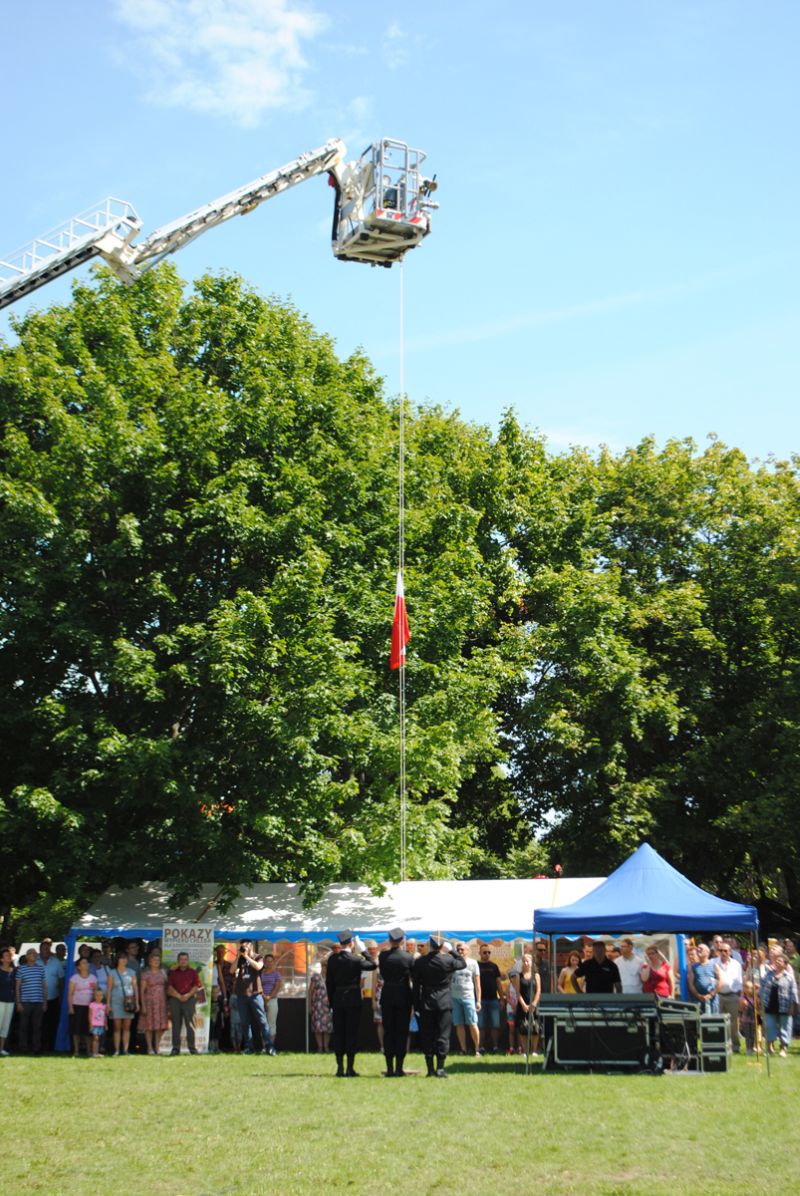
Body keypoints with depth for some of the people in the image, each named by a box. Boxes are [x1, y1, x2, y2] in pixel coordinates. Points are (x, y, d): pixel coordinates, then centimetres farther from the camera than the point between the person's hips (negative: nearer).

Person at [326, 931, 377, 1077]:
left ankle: (340, 1067, 8)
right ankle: (350, 1068, 0)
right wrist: (364, 950, 3)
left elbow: (329, 981, 4)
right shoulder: (356, 960, -11)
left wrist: (331, 1001, 12)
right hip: (353, 999, -3)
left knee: (338, 1033, 7)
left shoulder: (332, 960, 0)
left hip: (338, 1000, 3)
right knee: (352, 1033, 1)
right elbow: (373, 965, 2)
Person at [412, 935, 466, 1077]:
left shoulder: (419, 962, -2)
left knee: (427, 1035, 7)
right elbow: (463, 963, 12)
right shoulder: (448, 960, -7)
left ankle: (430, 1068, 7)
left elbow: (416, 984, 1)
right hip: (444, 1002, -2)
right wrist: (451, 951, 13)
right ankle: (440, 1068, -4)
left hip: (426, 1002, 2)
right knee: (443, 1035, 1)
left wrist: (416, 1005, 6)